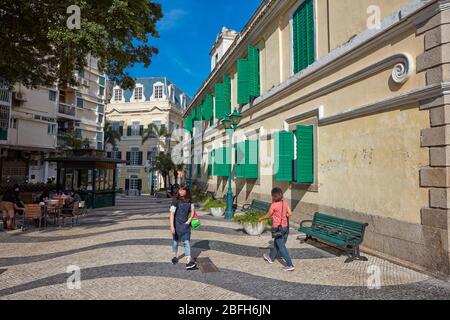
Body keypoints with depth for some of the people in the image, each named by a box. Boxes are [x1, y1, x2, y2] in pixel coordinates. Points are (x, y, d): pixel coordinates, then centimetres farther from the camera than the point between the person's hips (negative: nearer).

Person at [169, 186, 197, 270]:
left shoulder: (189, 201, 0)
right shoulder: (176, 201, -12)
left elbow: (192, 211, 12)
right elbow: (172, 214, -15)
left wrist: (189, 220, -5)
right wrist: (172, 226, -21)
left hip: (186, 224, 2)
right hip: (177, 224, -2)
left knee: (187, 242, -5)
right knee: (175, 241, 15)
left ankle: (189, 262, -9)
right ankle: (175, 256, 40)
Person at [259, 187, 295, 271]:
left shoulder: (273, 205, -16)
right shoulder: (285, 203, -1)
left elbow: (268, 215, -4)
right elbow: (290, 213, -3)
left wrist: (261, 218, 14)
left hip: (278, 228, -7)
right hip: (285, 227, 7)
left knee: (282, 247, 0)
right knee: (276, 243, 24)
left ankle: (290, 265, 0)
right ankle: (271, 258, 42)